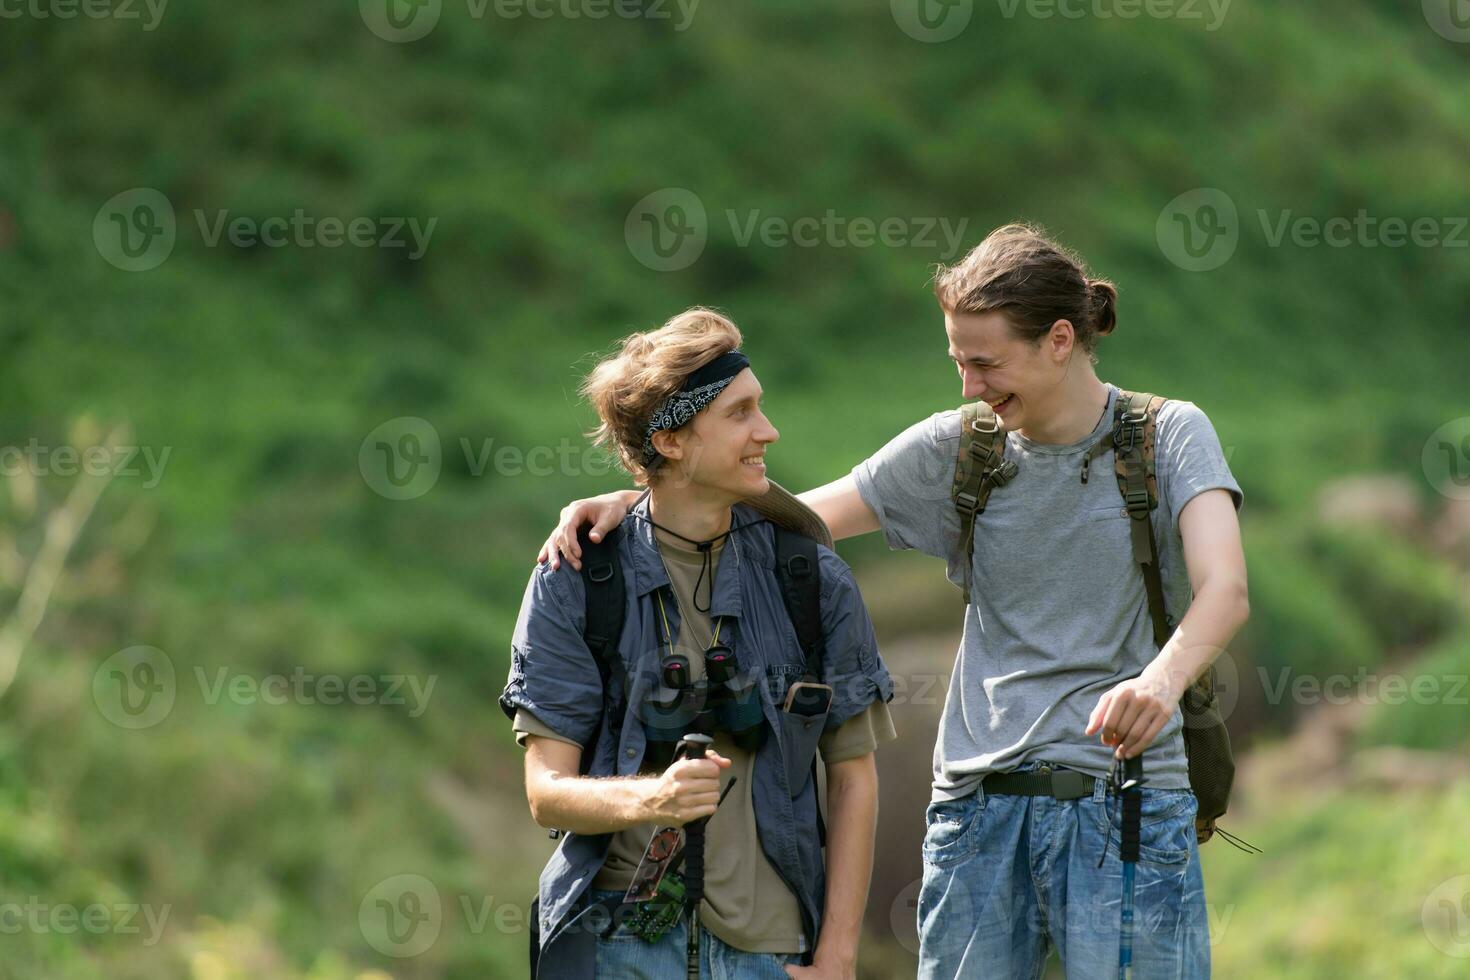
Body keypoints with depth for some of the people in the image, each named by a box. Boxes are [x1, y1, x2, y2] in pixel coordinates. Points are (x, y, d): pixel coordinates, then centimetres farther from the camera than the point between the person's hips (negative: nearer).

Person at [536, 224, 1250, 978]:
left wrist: (1161, 681, -38)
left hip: (1128, 803, -3)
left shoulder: (1169, 436, -1)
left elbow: (1224, 590, -16)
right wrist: (631, 503, -4)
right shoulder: (954, 450, 9)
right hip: (980, 806, 3)